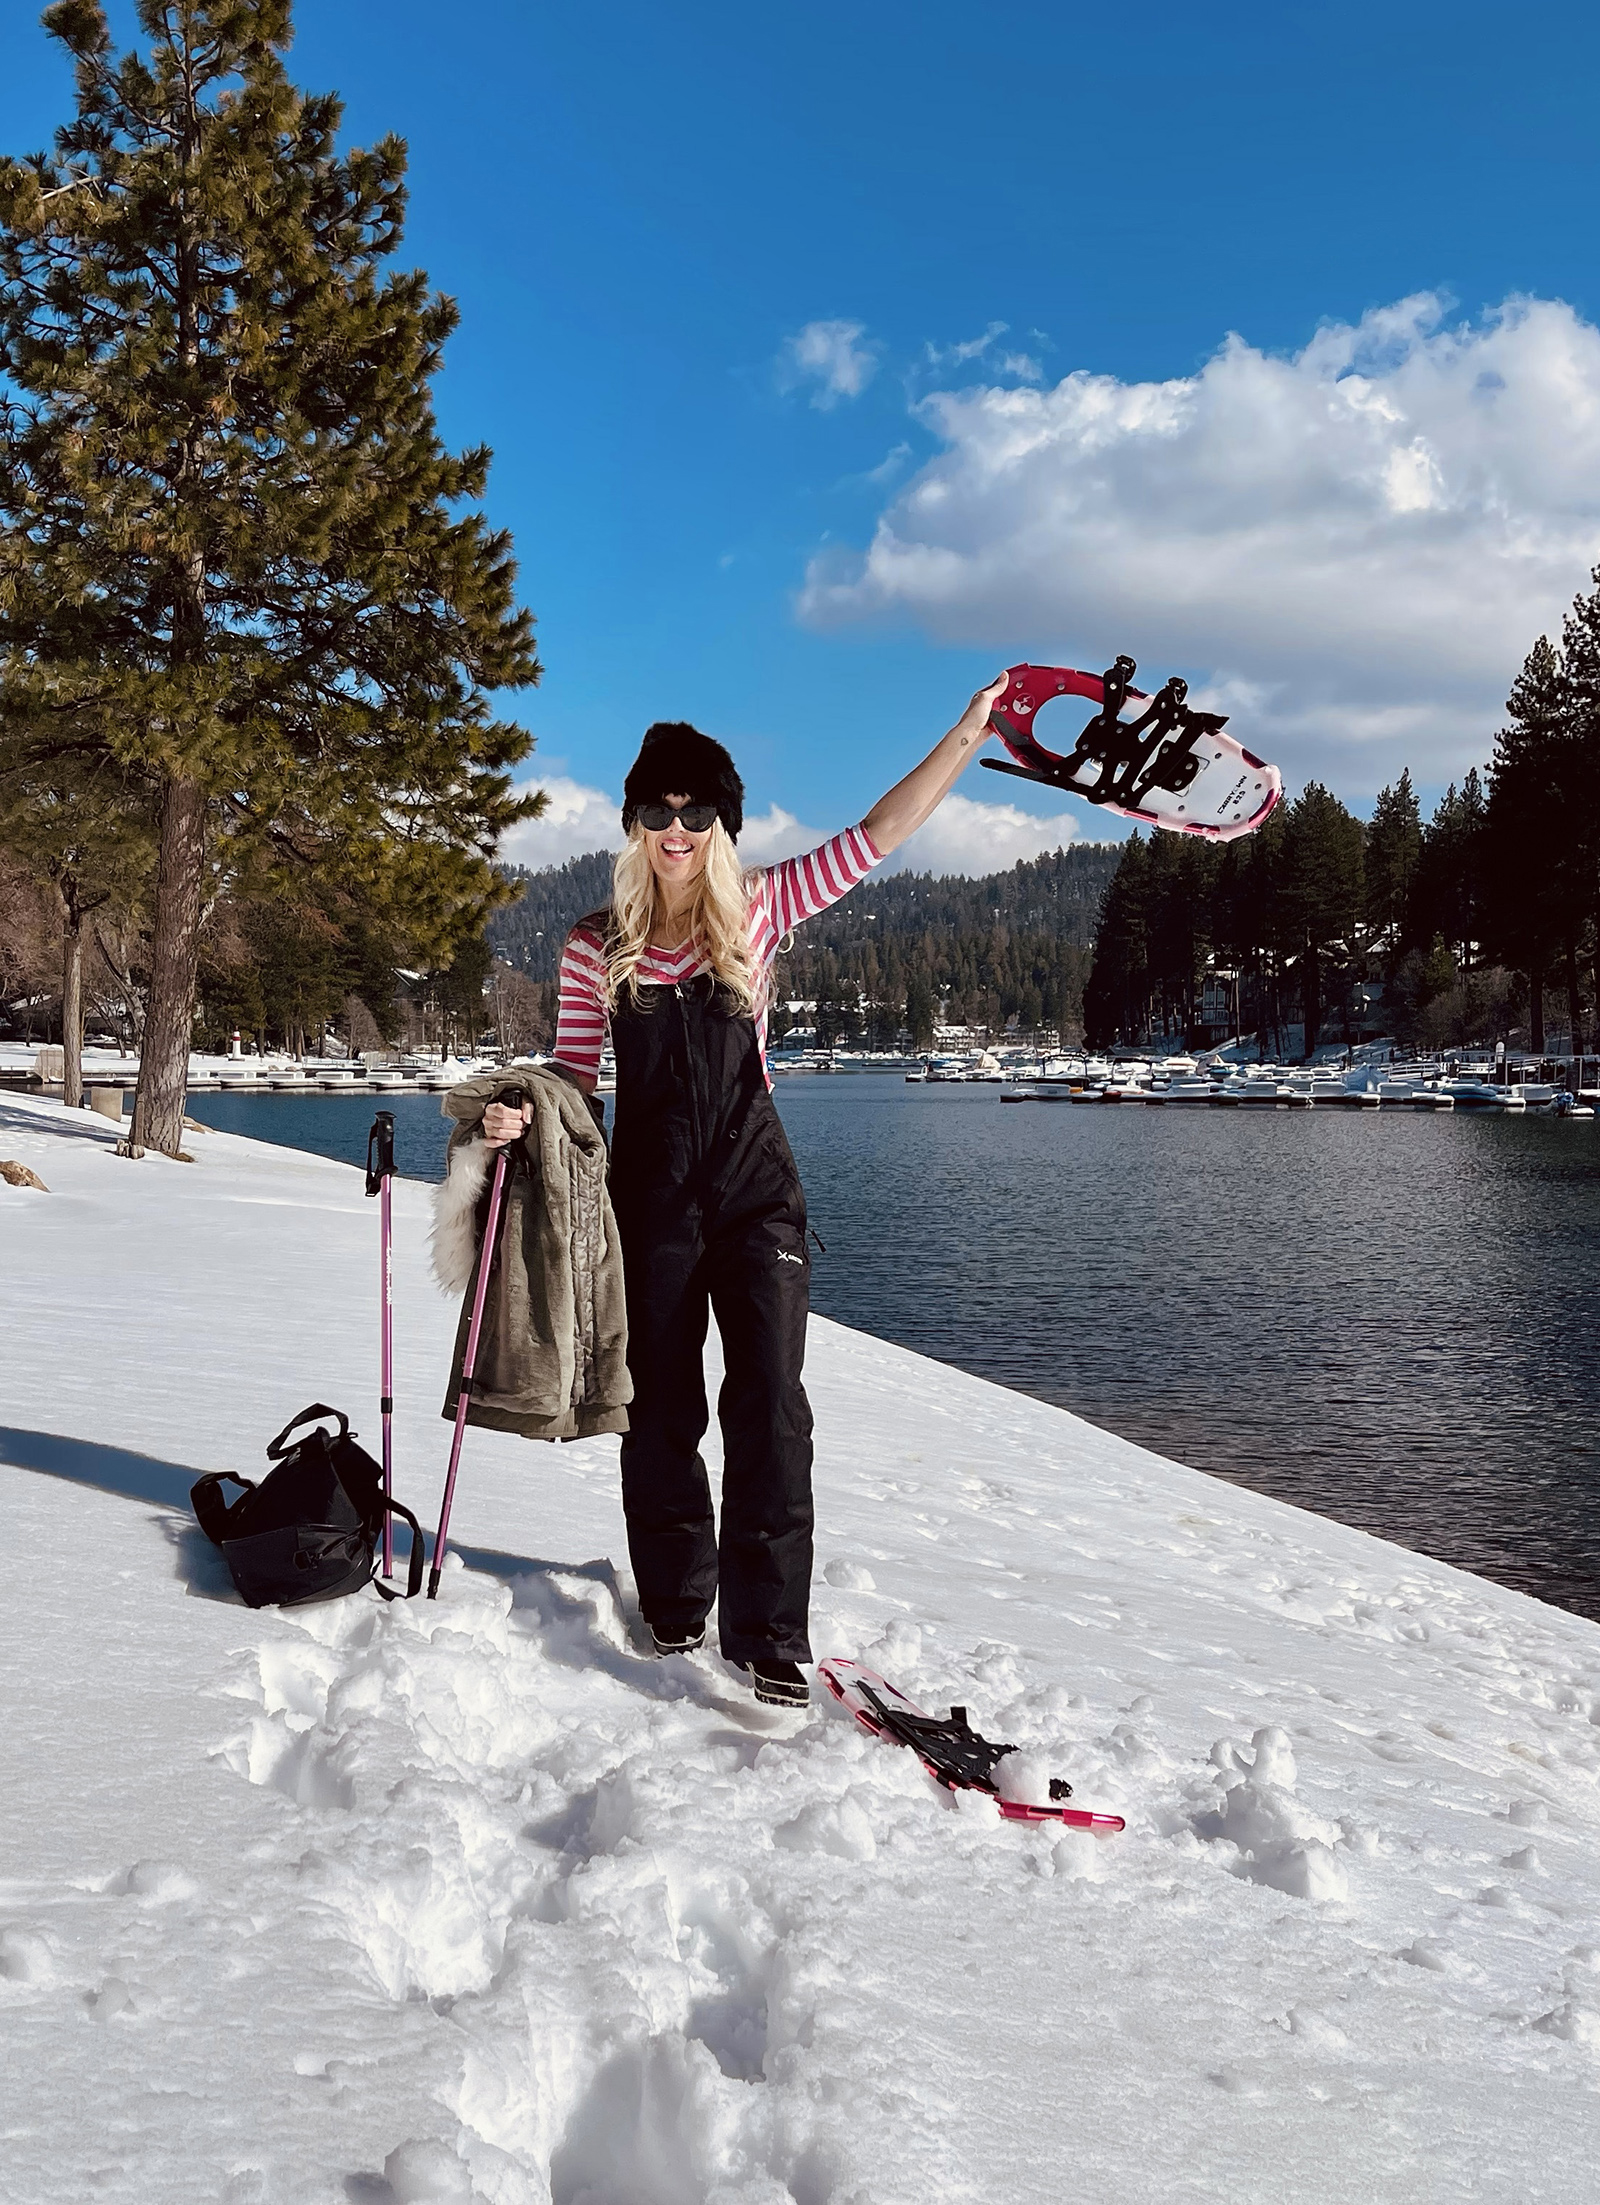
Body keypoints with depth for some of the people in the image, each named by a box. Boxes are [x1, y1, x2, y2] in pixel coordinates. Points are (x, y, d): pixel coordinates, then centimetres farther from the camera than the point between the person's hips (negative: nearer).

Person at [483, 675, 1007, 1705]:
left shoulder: (759, 911, 0)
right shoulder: (597, 945, 1)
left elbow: (874, 838, -3)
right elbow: (578, 1074, 3)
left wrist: (966, 739, -7)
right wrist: (523, 1115, -17)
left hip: (755, 1189, -1)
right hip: (650, 1195, 1)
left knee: (769, 1400, -8)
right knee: (663, 1407, 10)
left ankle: (767, 1630, -1)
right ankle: (676, 1599, 29)